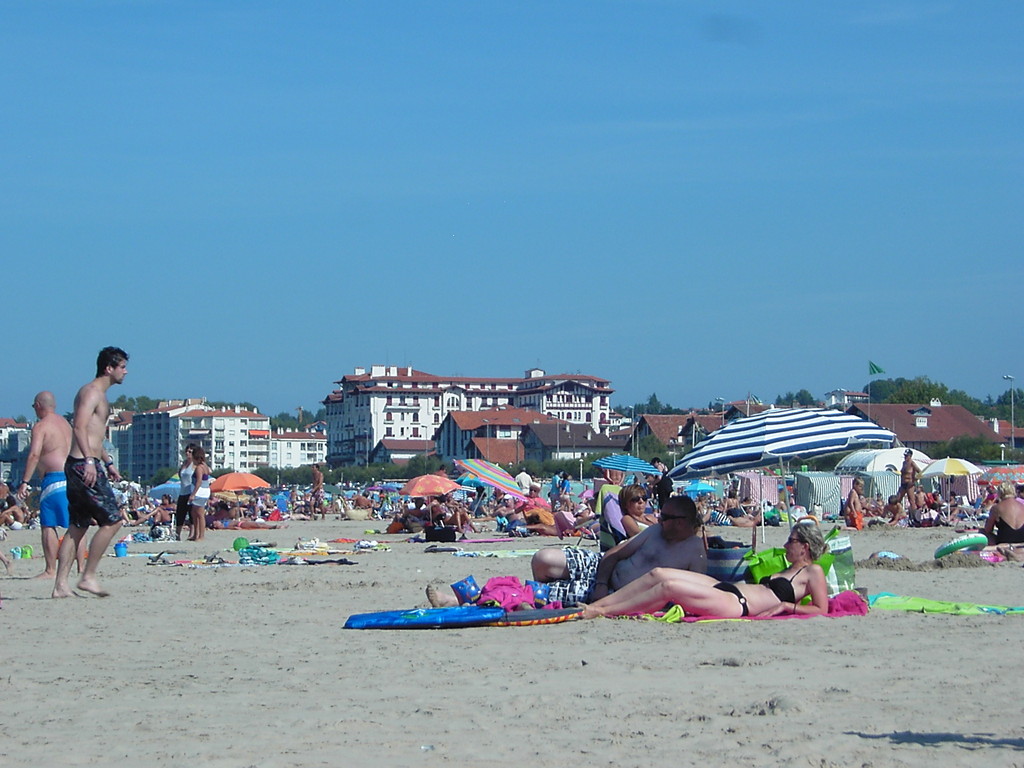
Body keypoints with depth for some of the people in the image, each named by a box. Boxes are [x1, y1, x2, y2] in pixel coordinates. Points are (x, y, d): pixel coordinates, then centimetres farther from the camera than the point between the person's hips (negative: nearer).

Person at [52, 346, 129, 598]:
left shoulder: (99, 395, 22)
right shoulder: (92, 392, -10)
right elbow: (79, 428, -23)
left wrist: (108, 462, 33)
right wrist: (89, 460, -31)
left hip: (82, 466, 11)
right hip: (84, 466, -11)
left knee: (78, 527, 9)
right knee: (112, 520, -9)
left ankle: (61, 585, 8)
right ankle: (88, 577, -5)